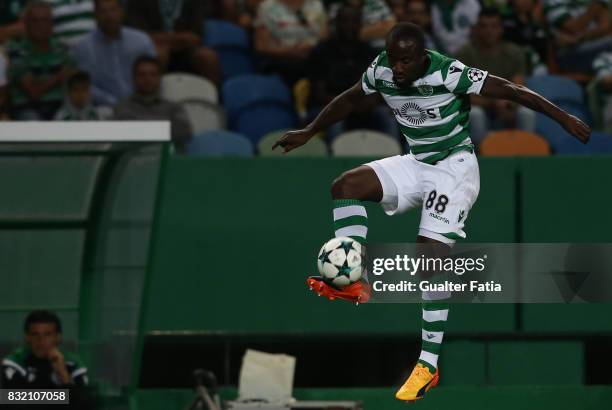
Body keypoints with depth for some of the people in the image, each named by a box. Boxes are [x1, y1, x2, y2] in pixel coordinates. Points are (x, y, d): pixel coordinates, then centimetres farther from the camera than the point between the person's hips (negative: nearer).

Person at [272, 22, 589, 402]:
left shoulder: (449, 73, -25)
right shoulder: (381, 71, -8)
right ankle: (354, 282, -14)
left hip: (455, 168, -7)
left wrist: (564, 118, -18)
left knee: (431, 255, -18)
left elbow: (510, 90, -19)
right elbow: (350, 101, 13)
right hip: (416, 164, 7)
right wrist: (308, 133, 20)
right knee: (346, 185, -13)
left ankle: (429, 364, -14)